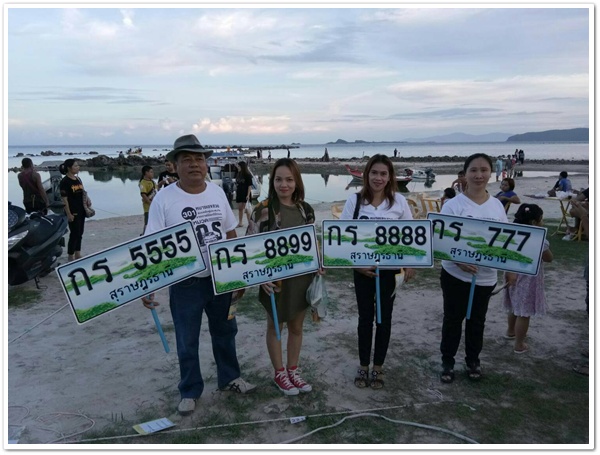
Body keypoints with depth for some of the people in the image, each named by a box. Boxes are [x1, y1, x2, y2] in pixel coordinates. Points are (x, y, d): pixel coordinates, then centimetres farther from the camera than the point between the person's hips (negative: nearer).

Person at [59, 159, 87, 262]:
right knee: (74, 234, -3)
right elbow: (64, 199, -16)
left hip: (81, 211, 8)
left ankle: (77, 254, 24)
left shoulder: (78, 179, 10)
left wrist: (86, 207, 12)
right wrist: (68, 214, -19)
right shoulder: (65, 181, -13)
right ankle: (70, 257, 9)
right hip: (72, 212, -8)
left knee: (80, 233, 13)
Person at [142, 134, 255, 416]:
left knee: (225, 332, 19)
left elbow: (230, 234, 9)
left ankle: (229, 378, 41)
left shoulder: (217, 192, 1)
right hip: (185, 284, -4)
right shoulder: (164, 199, -13)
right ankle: (190, 392, 32)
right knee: (187, 342, 11)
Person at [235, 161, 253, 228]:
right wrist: (236, 193, 9)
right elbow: (236, 184, 13)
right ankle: (240, 223, 19)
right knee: (240, 208, 11)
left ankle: (250, 223, 2)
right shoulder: (238, 174, 8)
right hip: (239, 194, 6)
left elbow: (250, 185, -13)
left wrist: (248, 195, -19)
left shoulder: (247, 175, -10)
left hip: (245, 194, -6)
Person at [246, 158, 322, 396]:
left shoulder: (306, 209, 3)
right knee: (275, 326, 13)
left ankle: (293, 370, 35)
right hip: (275, 279, -4)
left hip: (302, 277, 5)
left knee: (296, 326, 17)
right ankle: (279, 373, 31)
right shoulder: (263, 210, -12)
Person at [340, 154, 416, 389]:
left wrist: (410, 264, -6)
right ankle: (363, 365, 27)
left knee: (384, 317, 10)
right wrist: (356, 263, -12)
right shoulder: (355, 200, -6)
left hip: (389, 269, 1)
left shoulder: (399, 201, -4)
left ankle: (378, 367, 27)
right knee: (365, 317, 11)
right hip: (363, 269, 0)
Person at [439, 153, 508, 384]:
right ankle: (447, 362, 27)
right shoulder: (453, 205, -12)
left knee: (477, 320, 18)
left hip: (486, 276, 4)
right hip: (456, 274, -3)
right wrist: (459, 260, -28)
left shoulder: (497, 206, 2)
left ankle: (473, 361, 37)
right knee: (453, 319, 10)